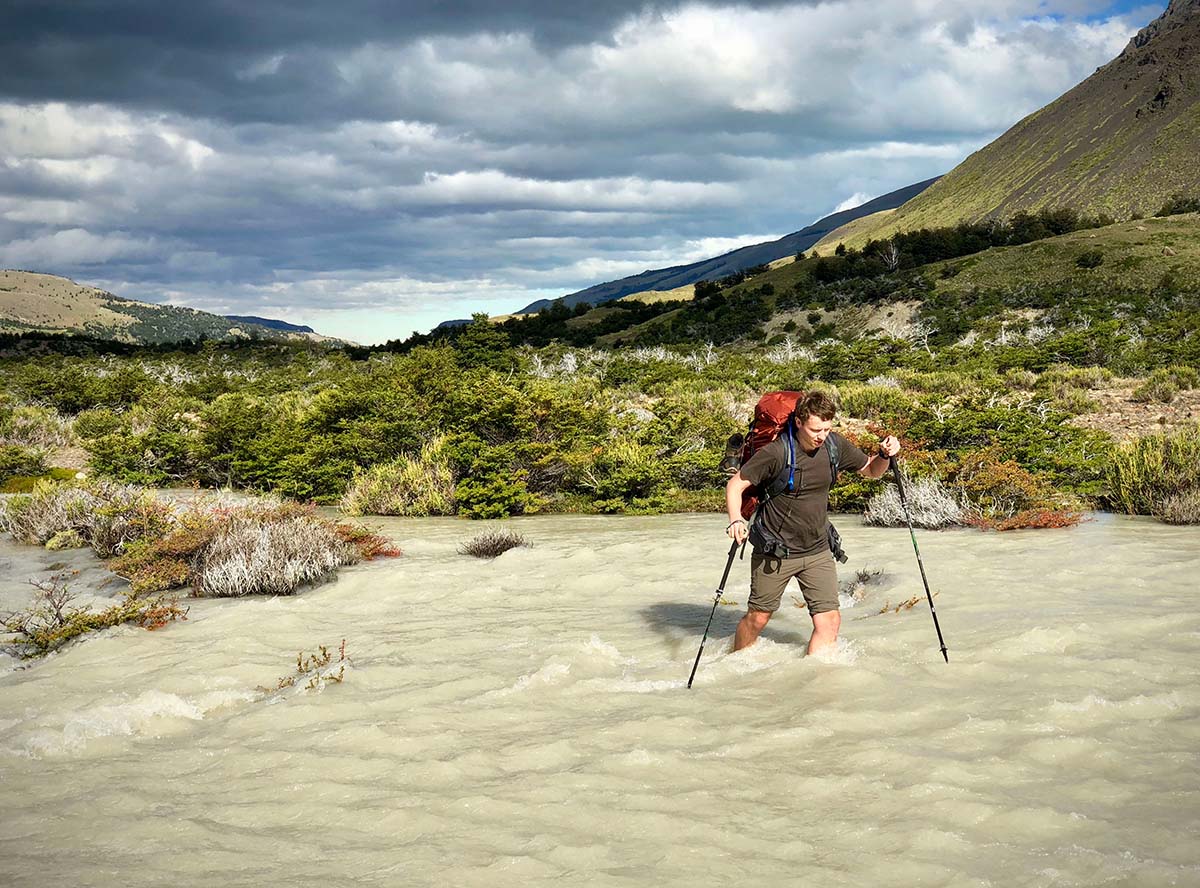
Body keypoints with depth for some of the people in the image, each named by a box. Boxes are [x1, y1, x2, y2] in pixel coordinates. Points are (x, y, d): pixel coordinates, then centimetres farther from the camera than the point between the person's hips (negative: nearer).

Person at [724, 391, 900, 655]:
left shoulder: (834, 445, -5)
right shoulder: (776, 452, -21)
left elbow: (871, 470, 10)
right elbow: (735, 485, -15)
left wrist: (885, 455, -12)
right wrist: (736, 520, -32)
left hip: (818, 551, 4)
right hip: (775, 552, -4)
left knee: (829, 620, -7)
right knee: (757, 618, 10)